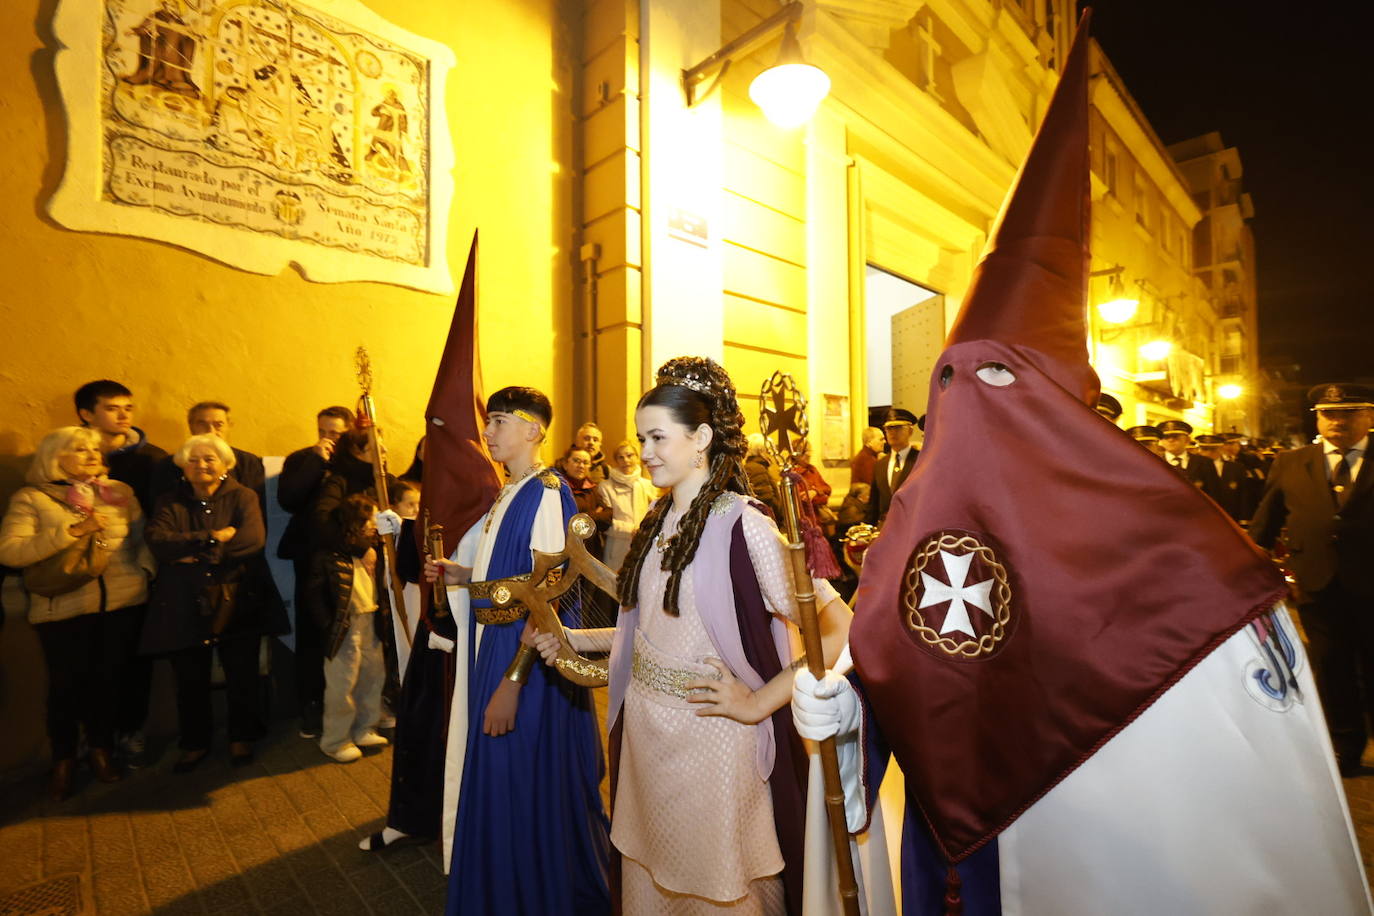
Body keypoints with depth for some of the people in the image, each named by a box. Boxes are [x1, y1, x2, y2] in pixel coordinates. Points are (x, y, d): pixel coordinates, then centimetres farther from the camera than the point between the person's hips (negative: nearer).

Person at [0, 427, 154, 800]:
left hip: (123, 602, 2)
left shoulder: (119, 492, 7)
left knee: (108, 679, 10)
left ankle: (102, 748, 32)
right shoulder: (30, 499, -1)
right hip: (63, 609, -2)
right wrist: (72, 531, -19)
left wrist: (146, 569, -5)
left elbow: (143, 537, 9)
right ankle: (63, 760, 29)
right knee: (67, 684, 5)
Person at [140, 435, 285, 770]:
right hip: (185, 606, 2)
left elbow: (253, 540, -14)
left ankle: (242, 739, 27)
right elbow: (157, 540, -10)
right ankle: (194, 744, 31)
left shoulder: (243, 497, 2)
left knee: (242, 677, 6)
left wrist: (198, 553, -14)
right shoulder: (171, 503, 9)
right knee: (190, 681, 10)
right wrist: (213, 537, -17)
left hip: (237, 602, -1)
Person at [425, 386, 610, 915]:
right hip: (492, 646, 9)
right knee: (494, 779, 23)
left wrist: (513, 679, -24)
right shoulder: (507, 494, 10)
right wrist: (458, 574, 4)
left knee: (525, 786, 6)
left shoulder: (546, 492, -18)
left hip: (528, 657, -9)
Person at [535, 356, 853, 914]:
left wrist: (758, 704, -19)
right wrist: (578, 639, 4)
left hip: (709, 736, -6)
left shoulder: (742, 525, -20)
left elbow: (837, 626, -22)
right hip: (644, 730, 7)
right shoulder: (660, 521, 4)